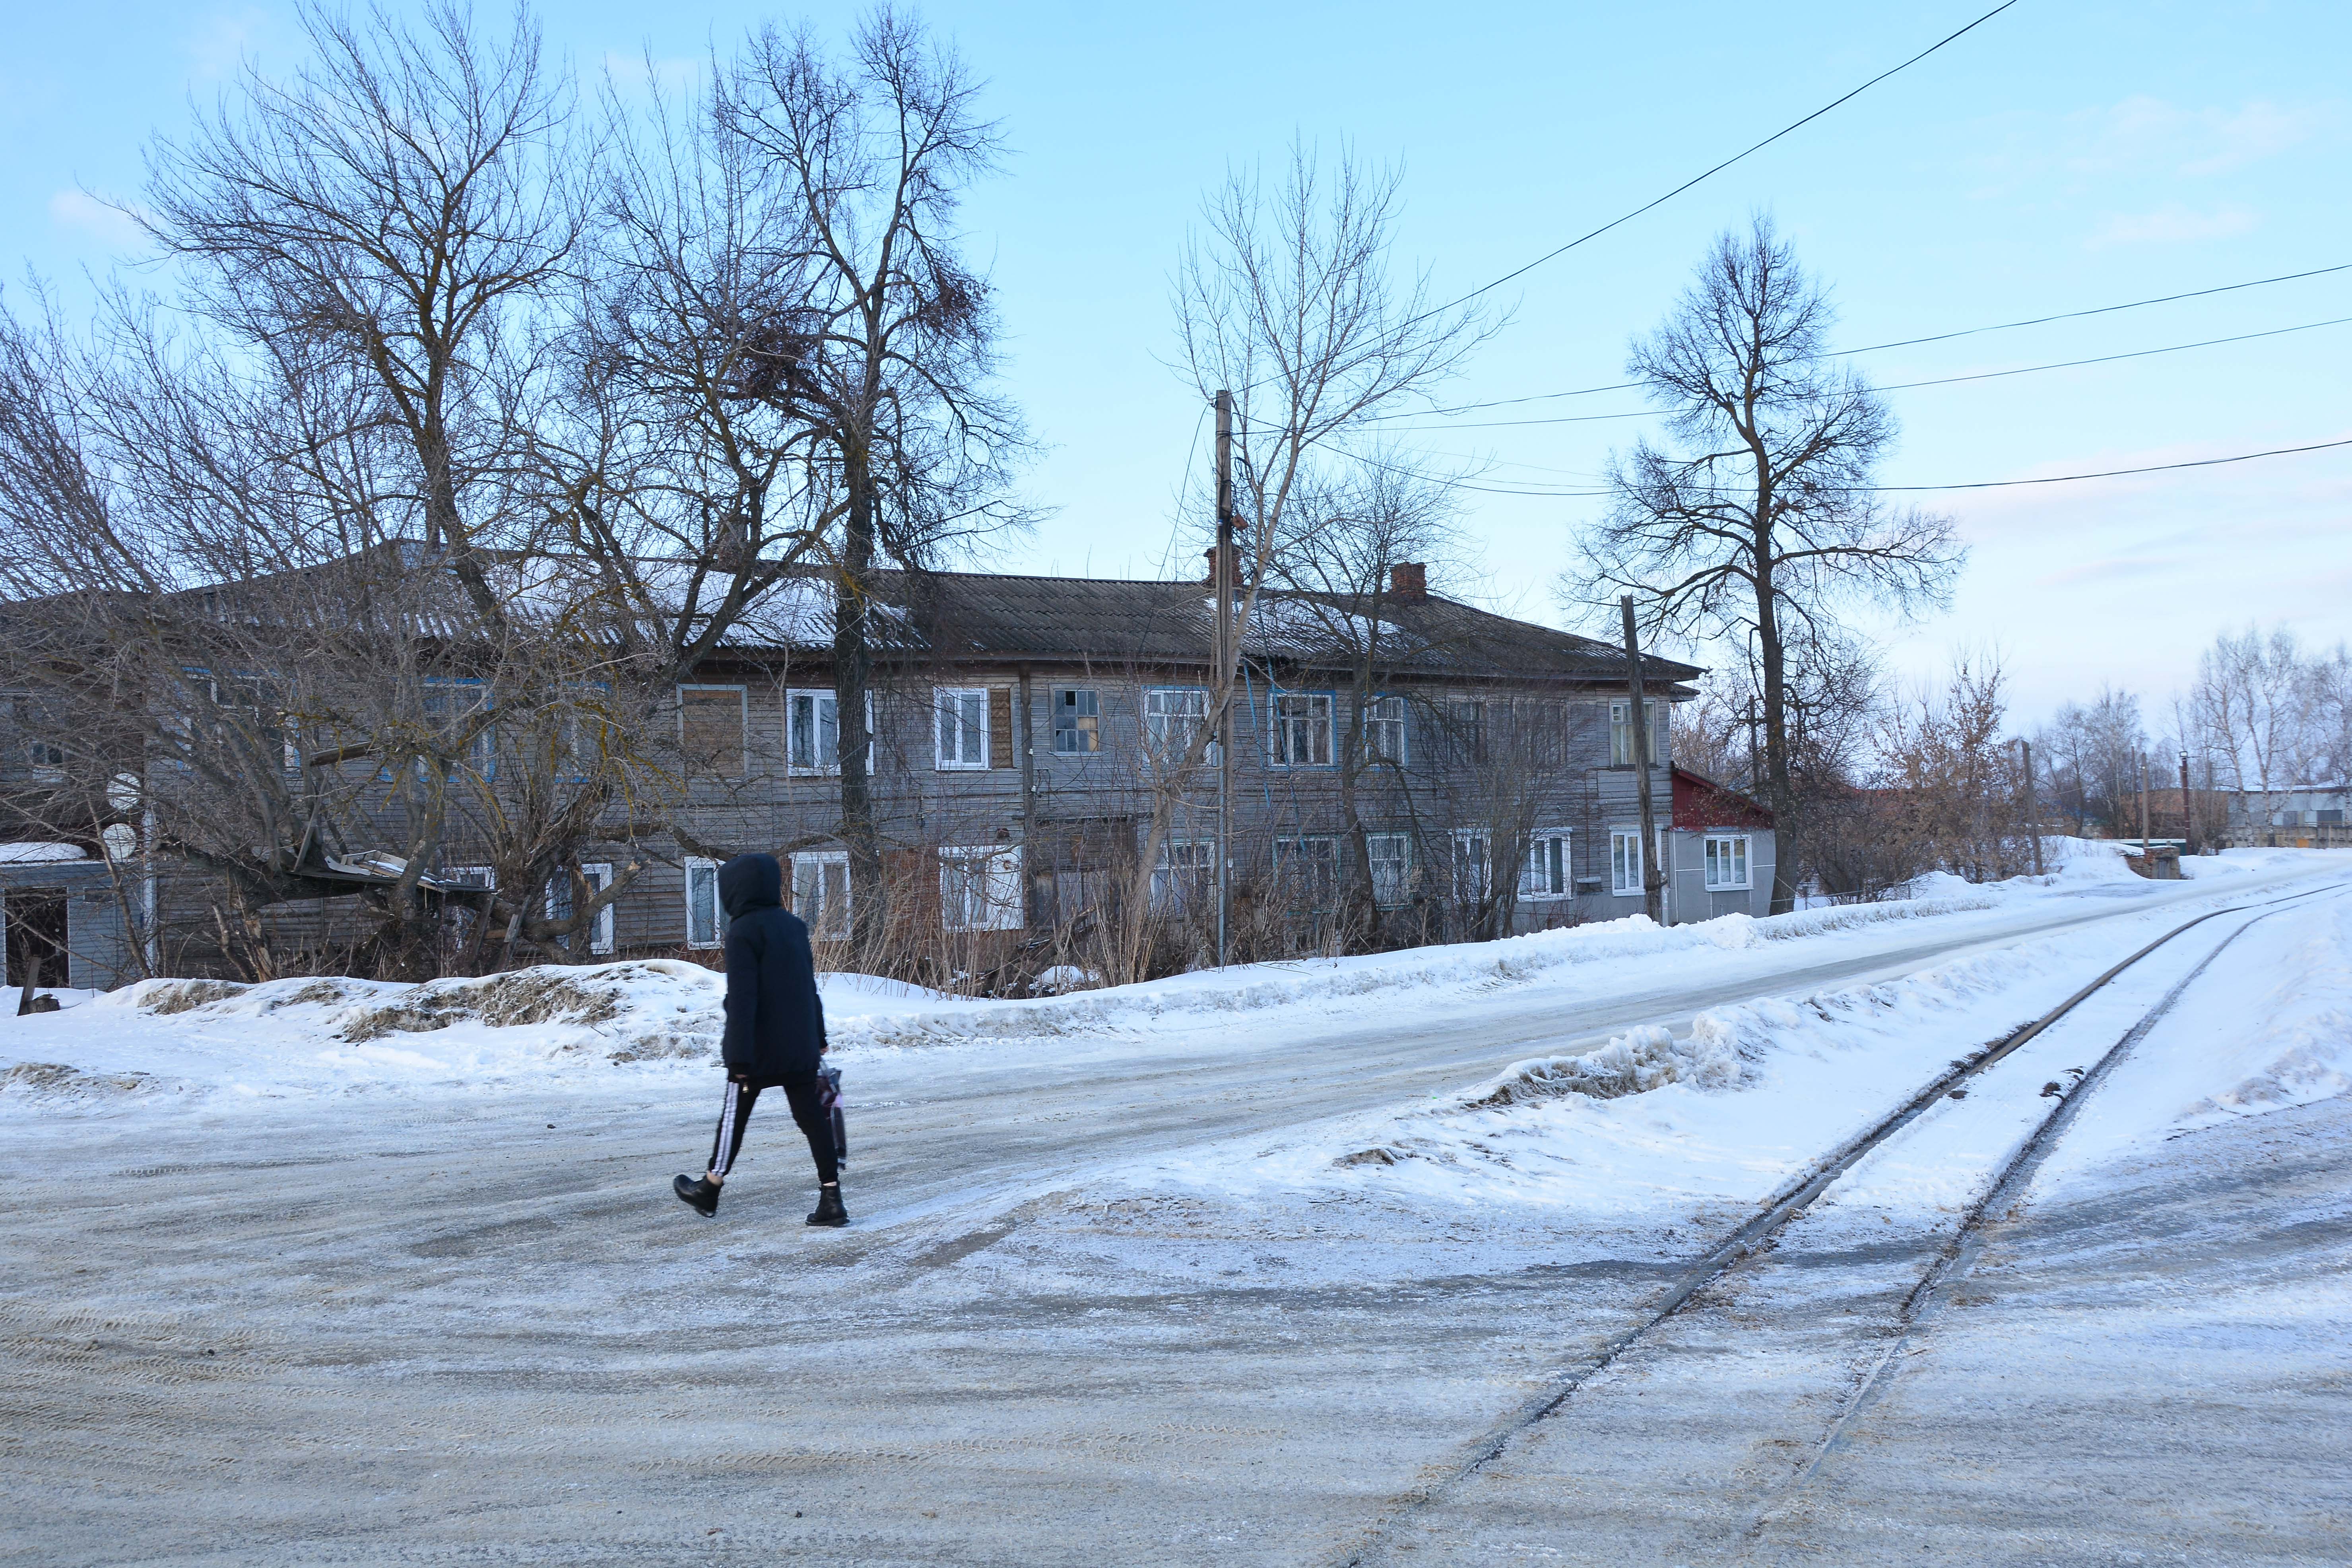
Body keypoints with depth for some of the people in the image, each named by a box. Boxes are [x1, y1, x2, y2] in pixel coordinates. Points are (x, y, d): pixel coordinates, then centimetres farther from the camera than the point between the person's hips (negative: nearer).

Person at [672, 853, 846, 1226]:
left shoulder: (743, 932, -14)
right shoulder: (794, 926, 9)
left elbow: (742, 999, -19)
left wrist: (740, 1057, -19)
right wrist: (818, 1036, 25)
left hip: (759, 1049, -6)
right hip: (801, 1047, 6)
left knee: (734, 1116, 10)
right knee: (812, 1117, 6)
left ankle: (708, 1192, 25)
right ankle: (831, 1200, 2)